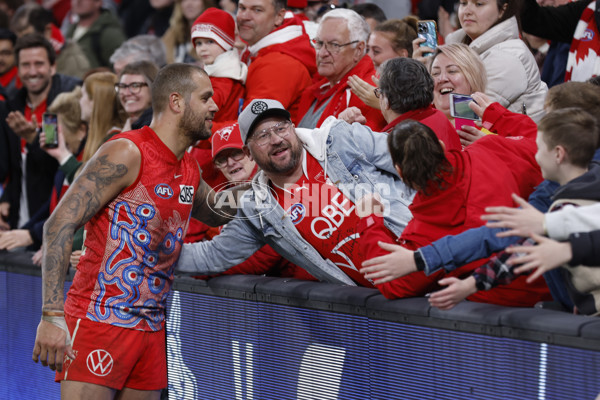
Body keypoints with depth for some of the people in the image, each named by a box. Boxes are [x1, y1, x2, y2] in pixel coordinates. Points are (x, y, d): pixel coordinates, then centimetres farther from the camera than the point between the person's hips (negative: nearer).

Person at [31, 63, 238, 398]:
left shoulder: (190, 169, 14)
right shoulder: (127, 153, -11)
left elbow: (214, 213, 36)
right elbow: (60, 225, -16)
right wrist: (52, 316, -24)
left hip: (151, 329, 8)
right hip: (100, 320, -8)